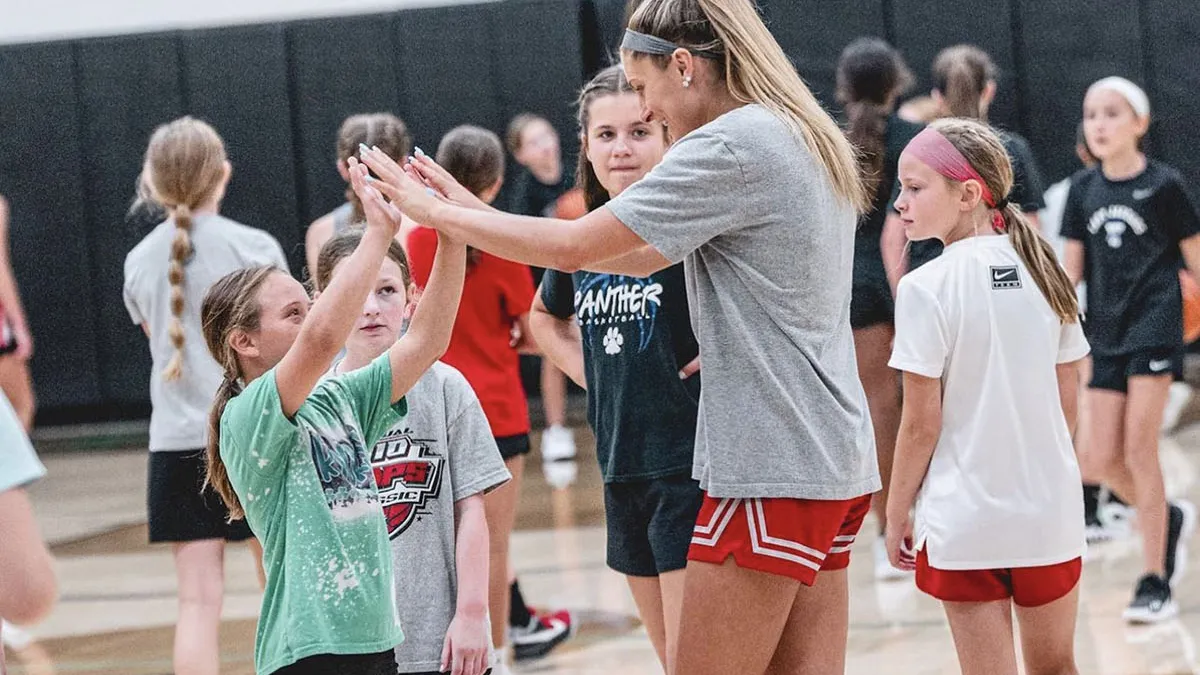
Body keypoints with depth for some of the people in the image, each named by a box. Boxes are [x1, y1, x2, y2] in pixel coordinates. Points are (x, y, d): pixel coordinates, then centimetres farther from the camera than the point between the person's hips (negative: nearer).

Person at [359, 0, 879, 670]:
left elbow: (572, 247, -12)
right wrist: (478, 215, 18)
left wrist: (438, 211, 0)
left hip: (772, 464, -9)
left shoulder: (734, 144, -13)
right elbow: (646, 256, 21)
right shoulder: (806, 140, 18)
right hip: (834, 461, 9)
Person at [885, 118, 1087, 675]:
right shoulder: (1044, 274, 2)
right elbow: (1067, 406, 8)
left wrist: (897, 514, -1)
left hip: (965, 520, -5)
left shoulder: (927, 289, -13)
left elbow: (921, 425, -12)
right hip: (1050, 515, 5)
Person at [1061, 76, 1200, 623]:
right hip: (1107, 332, 5)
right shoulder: (1083, 190, 6)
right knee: (1103, 456, 1)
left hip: (1154, 325, -5)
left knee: (1139, 448, -9)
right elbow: (1072, 267, 9)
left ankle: (1155, 582, -3)